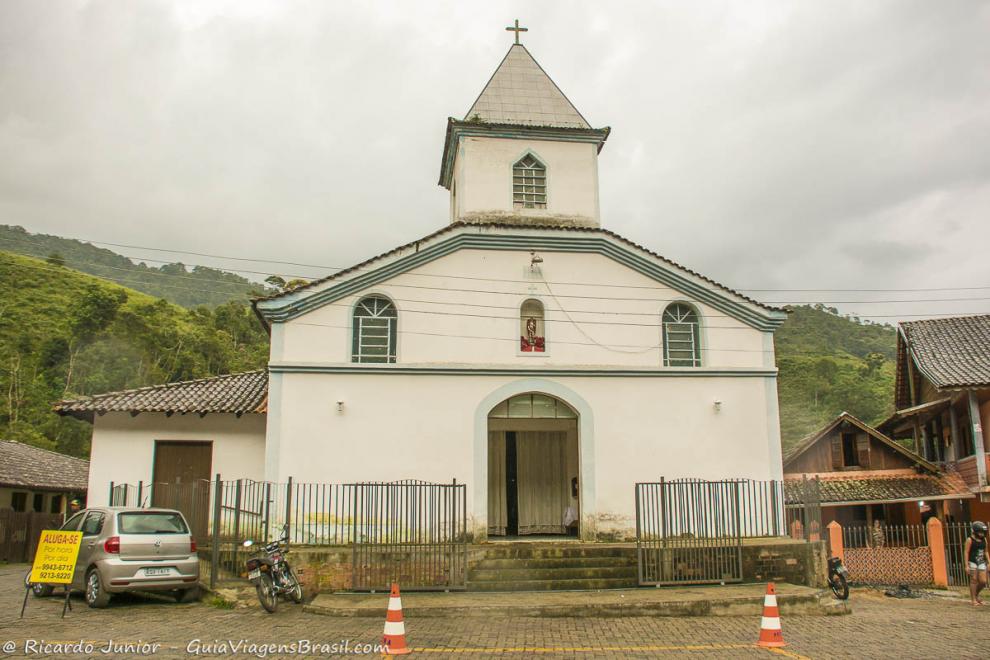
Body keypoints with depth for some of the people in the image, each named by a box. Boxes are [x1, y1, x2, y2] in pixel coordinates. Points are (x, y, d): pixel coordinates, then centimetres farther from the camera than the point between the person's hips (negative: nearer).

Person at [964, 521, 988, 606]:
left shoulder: (984, 539, 7)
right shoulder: (970, 540, -9)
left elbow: (985, 552, 15)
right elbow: (966, 552, -9)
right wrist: (967, 565, -12)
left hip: (981, 563, 5)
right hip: (972, 562, -5)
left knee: (983, 581, 3)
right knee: (974, 581, 0)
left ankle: (976, 595, 28)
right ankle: (974, 599, 10)